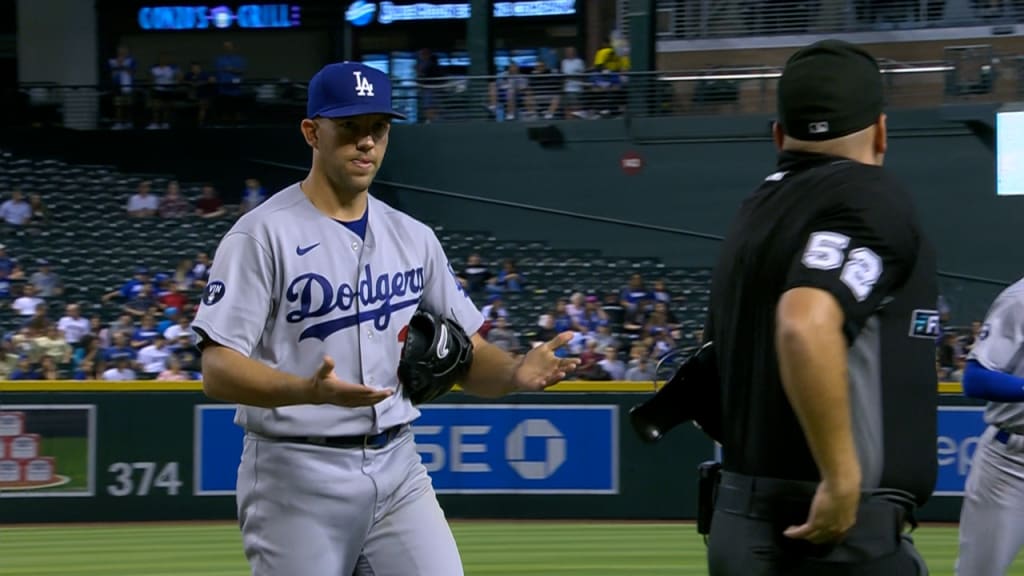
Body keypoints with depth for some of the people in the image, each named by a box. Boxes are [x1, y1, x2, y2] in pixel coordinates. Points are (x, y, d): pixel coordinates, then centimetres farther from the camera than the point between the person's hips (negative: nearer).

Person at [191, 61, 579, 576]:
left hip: (397, 473, 5)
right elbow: (218, 370, -16)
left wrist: (516, 374, -12)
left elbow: (466, 354, 12)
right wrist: (309, 391, -34)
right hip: (297, 479, -5)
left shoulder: (413, 238, 11)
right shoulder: (262, 236, -8)